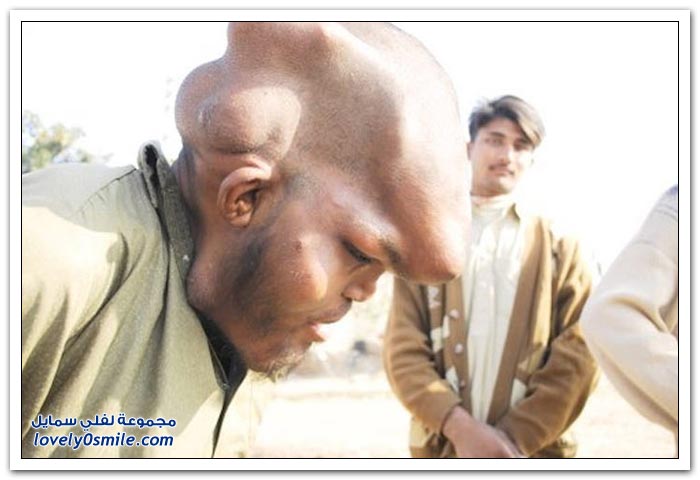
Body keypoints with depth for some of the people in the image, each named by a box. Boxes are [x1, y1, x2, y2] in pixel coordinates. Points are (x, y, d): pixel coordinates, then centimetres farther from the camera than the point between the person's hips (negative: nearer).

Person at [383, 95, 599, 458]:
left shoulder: (561, 247, 9)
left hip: (533, 456, 0)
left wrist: (514, 437, -12)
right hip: (441, 451, 1)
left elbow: (579, 355, -2)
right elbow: (402, 350, 1)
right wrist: (459, 427, -14)